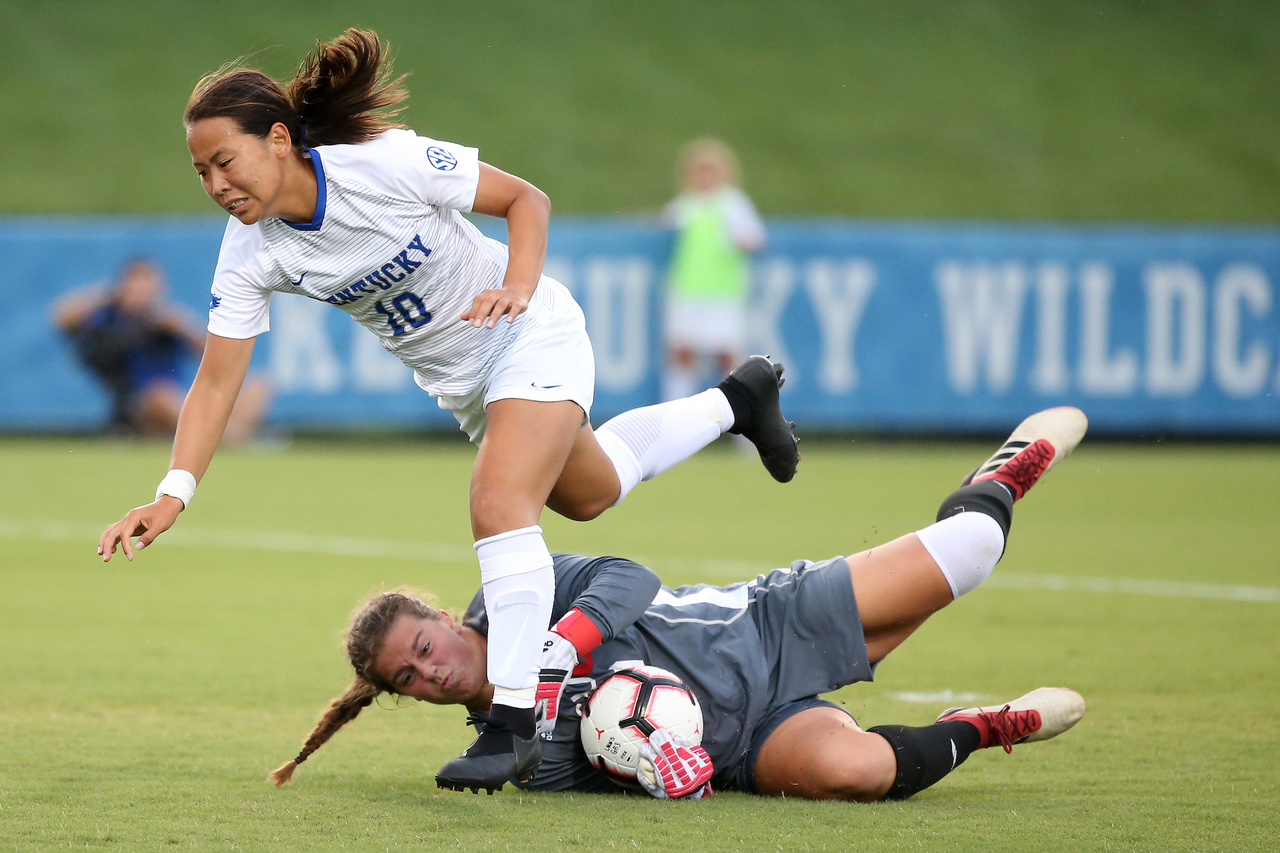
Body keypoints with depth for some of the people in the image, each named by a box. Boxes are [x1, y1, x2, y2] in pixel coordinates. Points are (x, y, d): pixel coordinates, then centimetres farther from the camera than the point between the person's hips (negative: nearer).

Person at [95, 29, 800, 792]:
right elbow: (216, 382, -16)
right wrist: (174, 493, -28)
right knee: (588, 494, 26)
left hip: (532, 334, -7)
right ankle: (737, 400, 52)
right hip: (457, 378, 7)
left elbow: (527, 197, -18)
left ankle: (514, 725, -22)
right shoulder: (250, 254, -17)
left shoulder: (388, 163, -31)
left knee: (499, 502, -26)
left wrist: (519, 285, -35)